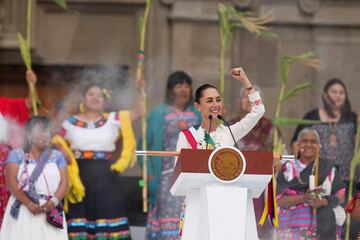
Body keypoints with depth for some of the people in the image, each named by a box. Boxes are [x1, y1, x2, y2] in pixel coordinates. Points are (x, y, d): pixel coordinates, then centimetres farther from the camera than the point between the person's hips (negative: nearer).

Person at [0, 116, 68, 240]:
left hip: (50, 211, 2)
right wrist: (29, 204, -16)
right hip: (23, 211, -2)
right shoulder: (16, 154, 7)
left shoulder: (57, 155, 15)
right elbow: (12, 183, -4)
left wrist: (54, 201, -13)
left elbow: (64, 182, 7)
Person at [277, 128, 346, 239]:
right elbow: (280, 200, -1)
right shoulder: (288, 168, 6)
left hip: (323, 225, 1)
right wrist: (303, 198, -17)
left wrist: (323, 201, -13)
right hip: (294, 228, -1)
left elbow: (340, 195, 8)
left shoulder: (328, 168, 9)